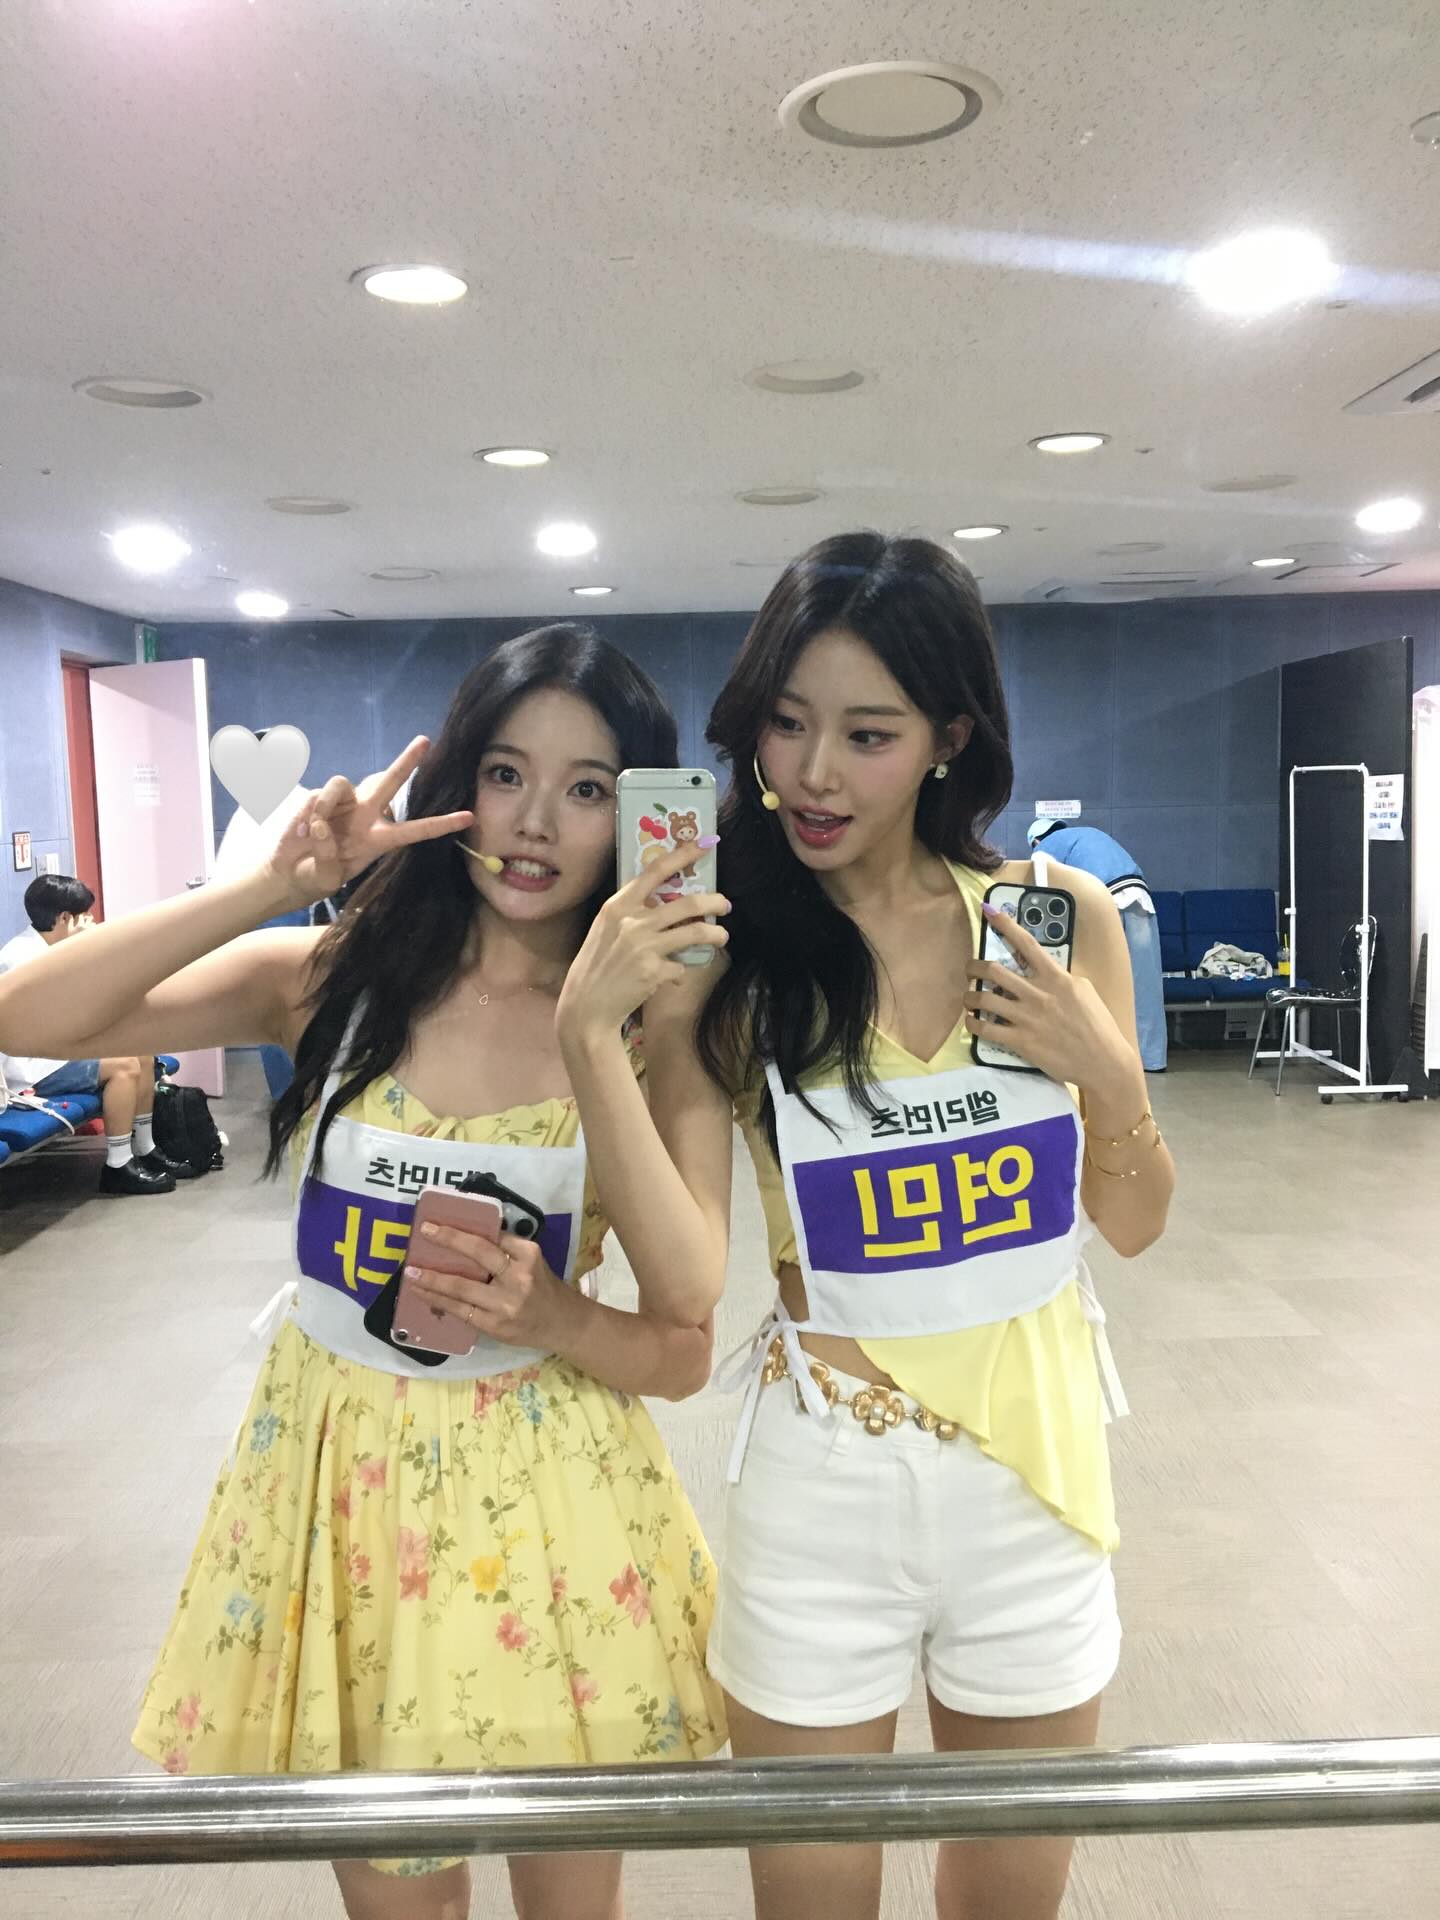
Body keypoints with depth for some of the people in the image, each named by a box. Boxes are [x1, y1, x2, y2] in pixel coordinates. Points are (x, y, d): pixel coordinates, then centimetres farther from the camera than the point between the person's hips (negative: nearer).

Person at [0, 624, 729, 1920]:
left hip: (544, 1494, 0)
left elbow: (682, 1355, -6)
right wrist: (270, 885, -23)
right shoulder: (335, 978, -6)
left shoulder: (645, 1033, -9)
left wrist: (543, 1312, -25)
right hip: (339, 1471, 1)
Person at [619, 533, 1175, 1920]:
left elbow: (1131, 1226, 3)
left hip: (1040, 1454, 2)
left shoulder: (1056, 918, -5)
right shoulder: (721, 963, -11)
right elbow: (686, 1282, -20)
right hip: (827, 1476, -2)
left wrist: (1103, 1073, -15)